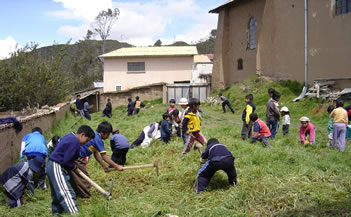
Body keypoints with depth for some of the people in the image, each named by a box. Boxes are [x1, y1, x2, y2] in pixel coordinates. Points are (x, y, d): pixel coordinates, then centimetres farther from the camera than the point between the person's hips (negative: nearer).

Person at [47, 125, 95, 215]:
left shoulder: (69, 136, 11)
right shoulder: (75, 142, -19)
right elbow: (66, 161, -22)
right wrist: (74, 167, -2)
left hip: (53, 166, 11)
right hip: (57, 168, -10)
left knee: (57, 194, 17)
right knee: (67, 193, -17)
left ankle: (56, 213, 24)